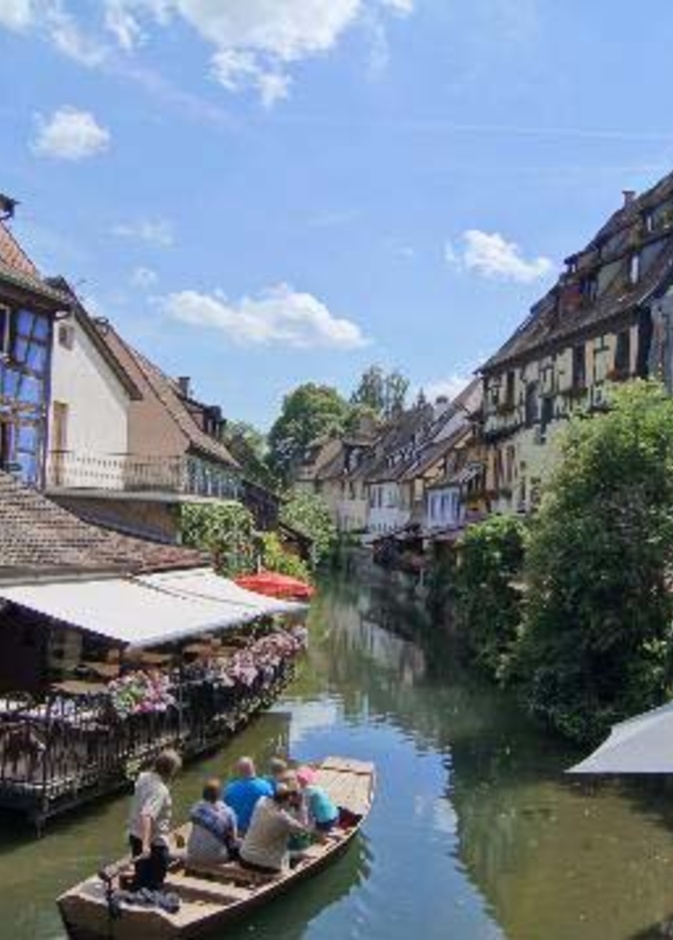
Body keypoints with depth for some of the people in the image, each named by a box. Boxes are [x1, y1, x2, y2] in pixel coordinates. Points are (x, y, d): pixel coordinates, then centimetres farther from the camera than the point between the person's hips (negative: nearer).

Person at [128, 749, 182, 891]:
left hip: (136, 836, 9)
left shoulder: (143, 777, -2)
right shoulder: (160, 790, -28)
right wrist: (146, 844, -46)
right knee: (154, 885, 7)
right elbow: (147, 815, -39)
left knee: (140, 879, 24)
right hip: (154, 842, -8)